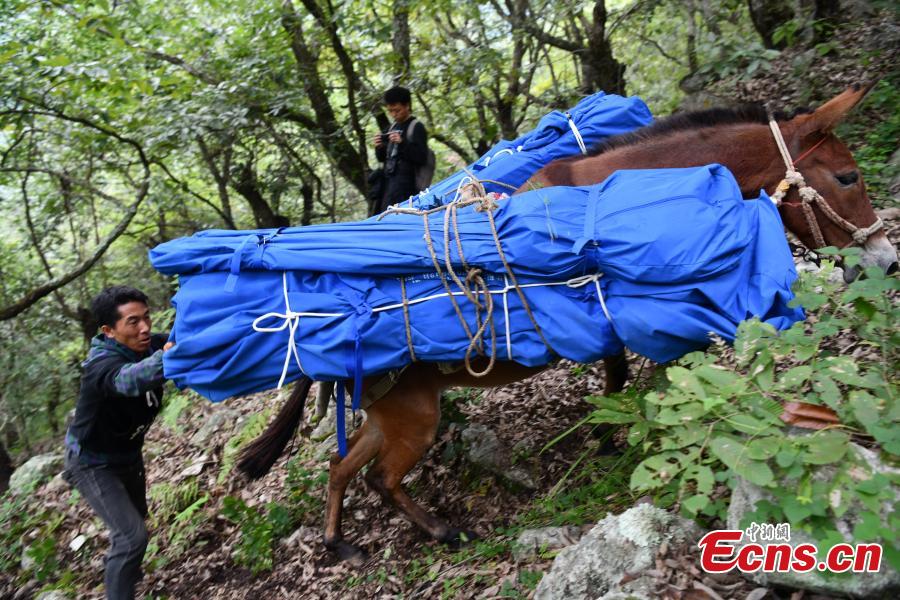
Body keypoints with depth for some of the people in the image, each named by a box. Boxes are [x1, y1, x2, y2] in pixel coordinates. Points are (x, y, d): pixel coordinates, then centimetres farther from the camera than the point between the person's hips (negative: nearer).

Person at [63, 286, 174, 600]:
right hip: (93, 464, -7)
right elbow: (130, 379, -61)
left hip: (128, 452, 7)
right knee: (132, 535, -17)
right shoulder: (102, 366, -39)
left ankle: (123, 566, 56)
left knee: (136, 517, 28)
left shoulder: (150, 346, -17)